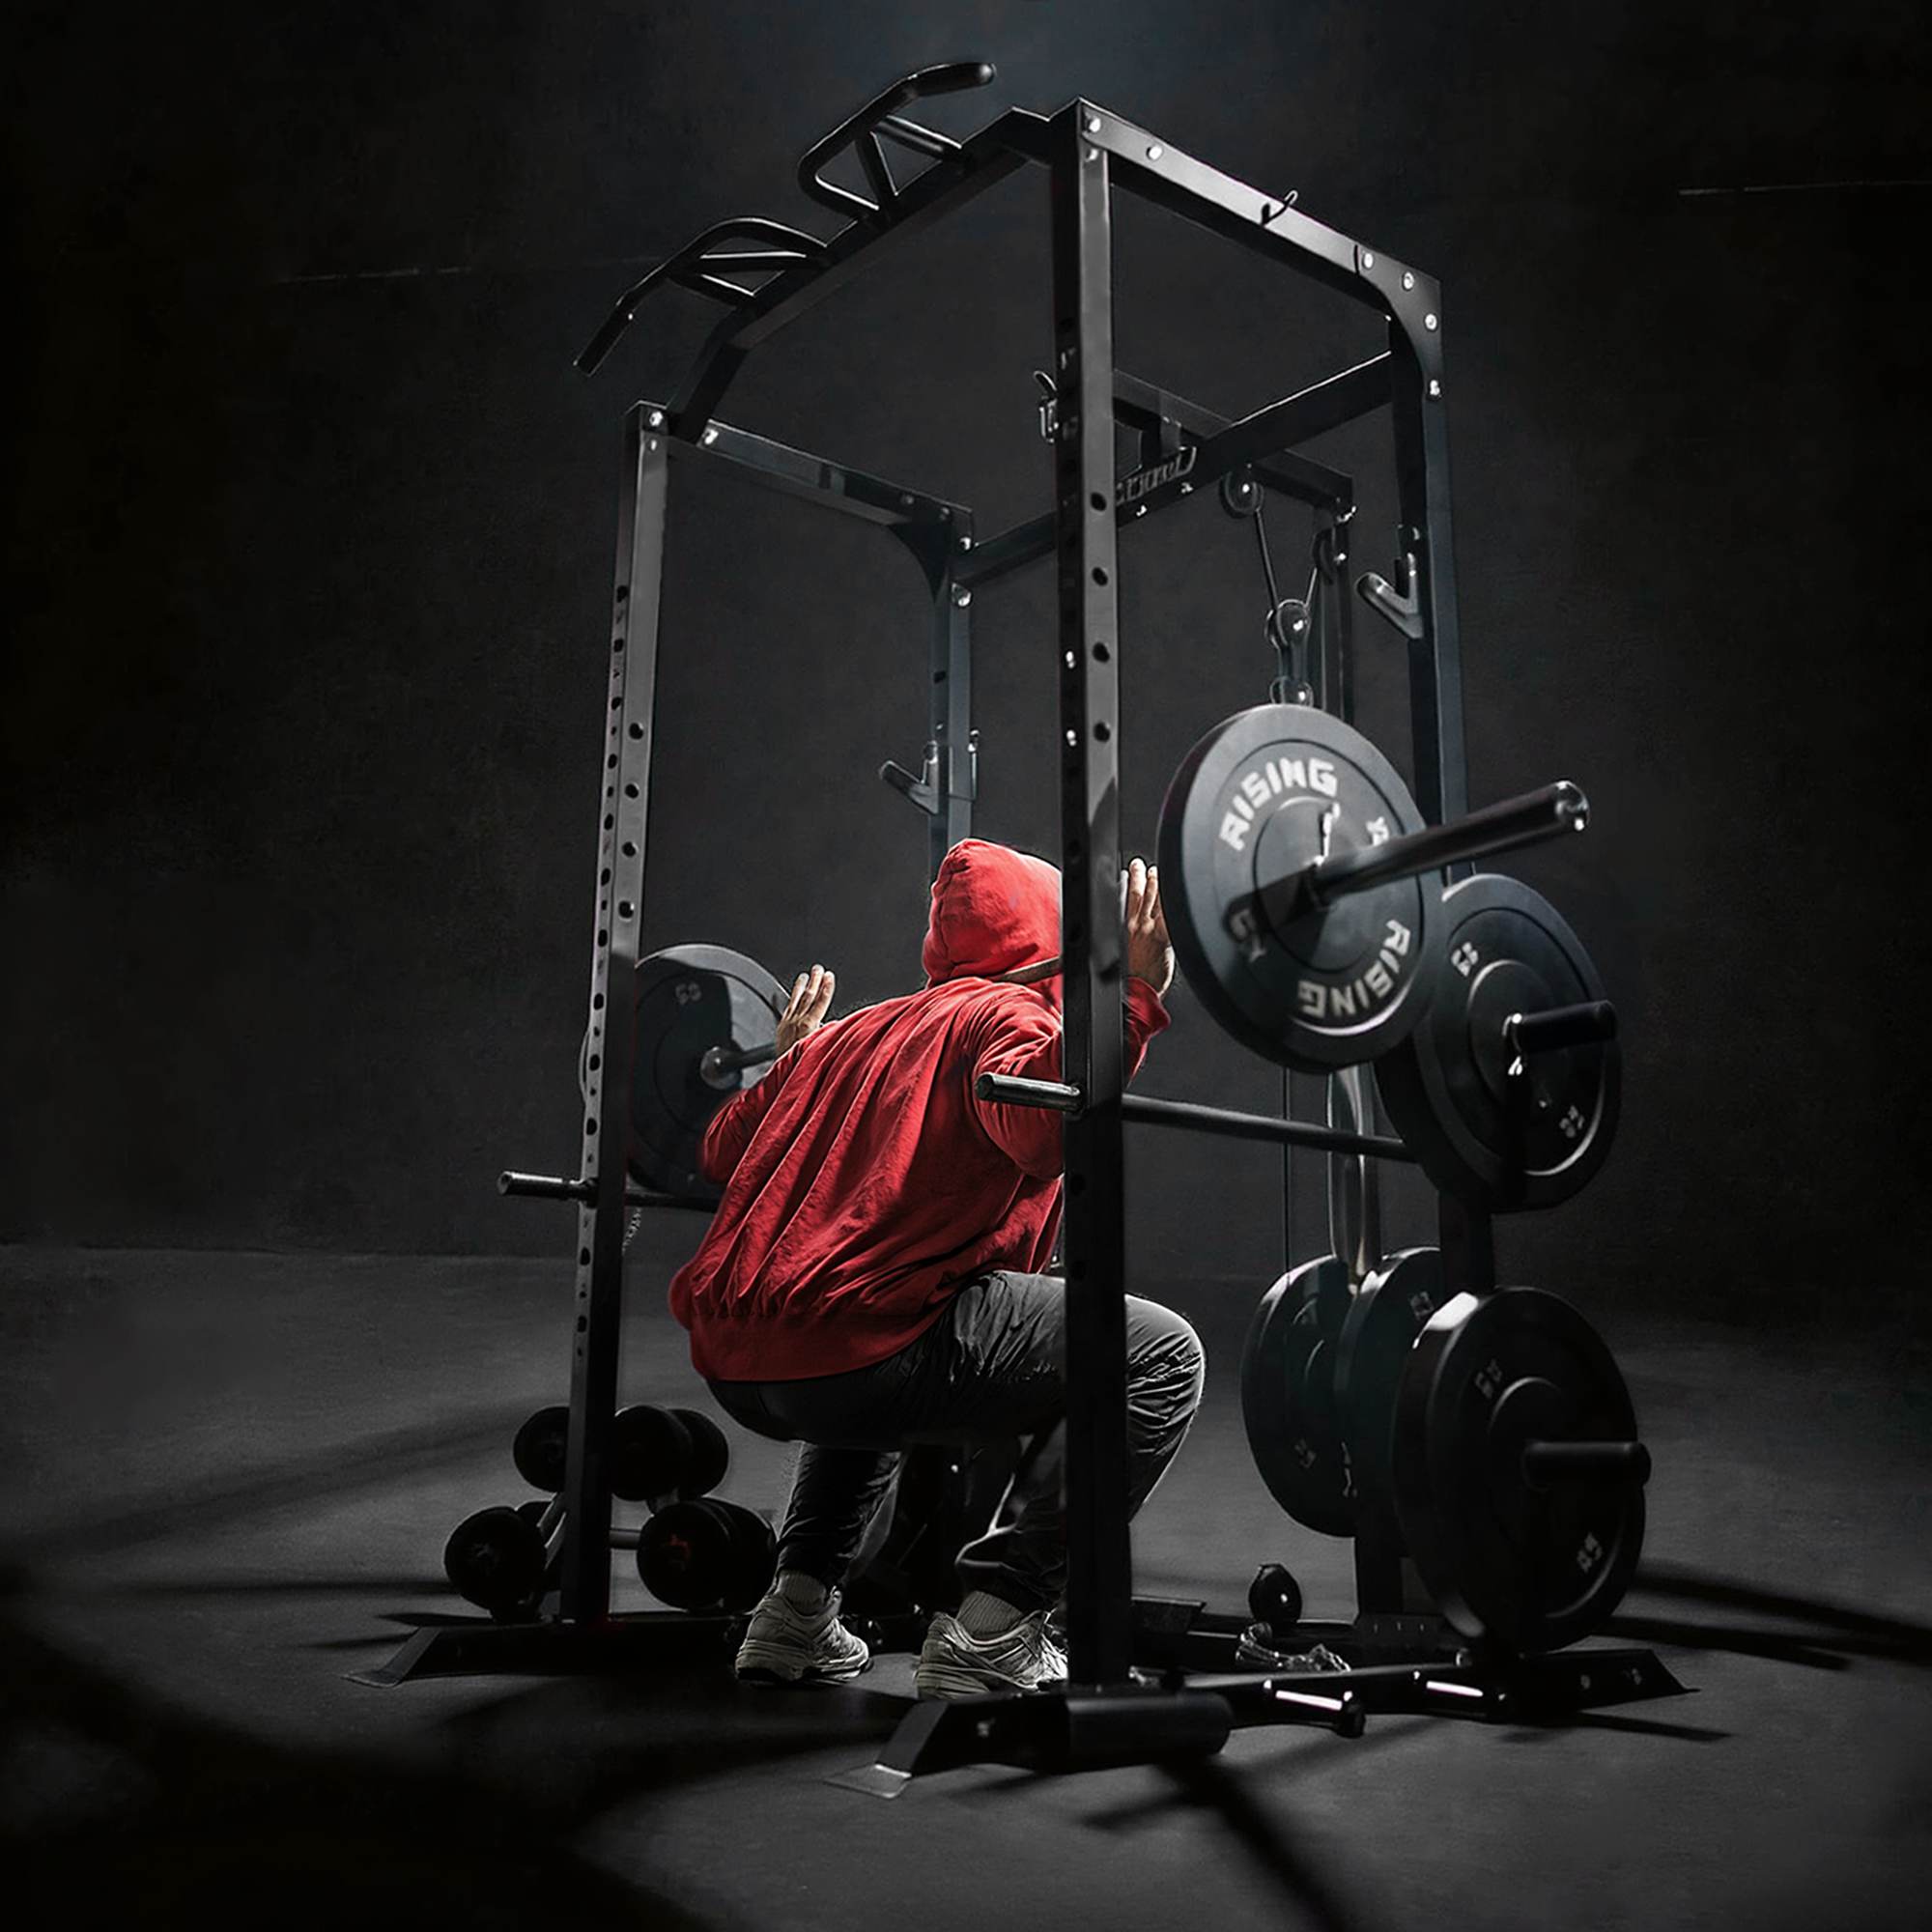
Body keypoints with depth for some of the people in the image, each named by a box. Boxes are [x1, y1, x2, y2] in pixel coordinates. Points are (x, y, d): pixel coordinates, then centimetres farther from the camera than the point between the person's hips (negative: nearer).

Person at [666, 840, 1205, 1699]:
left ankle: (797, 1605, 25)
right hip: (844, 1344, -9)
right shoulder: (1012, 1012, 2)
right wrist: (1129, 995, -21)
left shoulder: (859, 1028, 25)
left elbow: (723, 1152, 33)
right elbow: (1037, 1127, -23)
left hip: (729, 1357, 9)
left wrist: (789, 1055, 48)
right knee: (1160, 1357, -4)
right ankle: (991, 1638, -5)